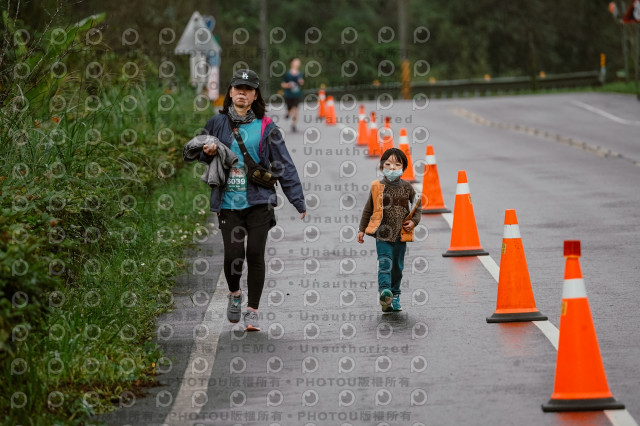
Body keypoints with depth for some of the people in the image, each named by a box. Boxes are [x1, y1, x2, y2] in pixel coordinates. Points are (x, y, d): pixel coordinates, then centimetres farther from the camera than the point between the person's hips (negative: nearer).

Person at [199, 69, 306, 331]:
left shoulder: (266, 128, 3)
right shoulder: (218, 123, 8)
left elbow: (284, 165, 3)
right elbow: (194, 152, 22)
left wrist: (298, 201, -4)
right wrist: (207, 152, -3)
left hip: (259, 202, -1)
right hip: (228, 203, 1)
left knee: (255, 254, -6)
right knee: (233, 255, -6)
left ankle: (253, 311, 6)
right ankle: (234, 294, 25)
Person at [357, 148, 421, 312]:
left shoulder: (407, 187, 3)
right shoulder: (377, 187, -1)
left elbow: (417, 208, 13)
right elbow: (368, 210, 8)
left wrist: (413, 221, -4)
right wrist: (362, 229, 7)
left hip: (401, 236, 2)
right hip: (383, 235, -2)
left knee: (397, 267, 11)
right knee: (385, 263, -17)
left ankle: (395, 296, 22)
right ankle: (385, 291, -32)